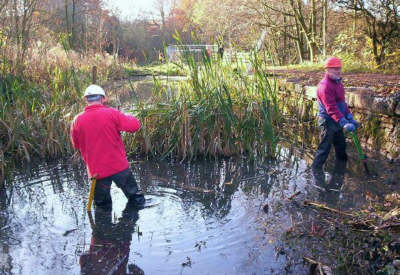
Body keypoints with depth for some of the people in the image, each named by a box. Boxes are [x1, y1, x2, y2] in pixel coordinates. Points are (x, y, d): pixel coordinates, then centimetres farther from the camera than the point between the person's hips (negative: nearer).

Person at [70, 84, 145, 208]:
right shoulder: (112, 113, -12)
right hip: (119, 166, -1)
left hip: (97, 171, 1)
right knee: (136, 198, 21)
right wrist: (128, 117, 10)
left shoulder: (77, 120, -5)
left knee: (102, 205, 19)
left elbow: (76, 144, 8)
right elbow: (135, 125, -10)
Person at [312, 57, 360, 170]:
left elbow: (342, 103, 16)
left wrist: (350, 119, 9)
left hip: (337, 121, 10)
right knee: (324, 148, -4)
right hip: (328, 122, -10)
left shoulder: (338, 83, 11)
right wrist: (344, 123, -35)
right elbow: (331, 108, -29)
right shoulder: (325, 86, -21)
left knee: (341, 145, 19)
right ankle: (316, 169, 7)